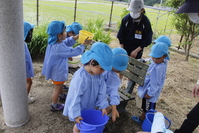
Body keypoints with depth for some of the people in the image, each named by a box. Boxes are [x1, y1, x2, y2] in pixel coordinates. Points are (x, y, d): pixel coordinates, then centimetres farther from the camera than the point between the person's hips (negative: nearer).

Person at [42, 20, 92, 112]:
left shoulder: (53, 42, -7)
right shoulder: (59, 47, -36)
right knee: (57, 90, 13)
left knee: (60, 86, 33)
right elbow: (74, 52, -30)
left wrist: (76, 37, -10)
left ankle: (62, 96, 58)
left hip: (56, 70, 9)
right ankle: (54, 106, 33)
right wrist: (84, 44, -20)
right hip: (58, 73, -9)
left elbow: (66, 43, 4)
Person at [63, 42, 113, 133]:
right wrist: (75, 114, -23)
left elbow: (101, 92, -2)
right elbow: (74, 97, -28)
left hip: (90, 107, 6)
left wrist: (103, 106, -2)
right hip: (80, 108, -6)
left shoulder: (99, 76, -12)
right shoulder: (80, 77, -34)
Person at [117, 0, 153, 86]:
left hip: (137, 49, -1)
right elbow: (121, 36, -2)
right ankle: (119, 82, 32)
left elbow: (147, 40, -9)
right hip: (125, 47, 2)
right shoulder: (126, 19, -11)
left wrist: (136, 51, -13)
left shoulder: (145, 22, -16)